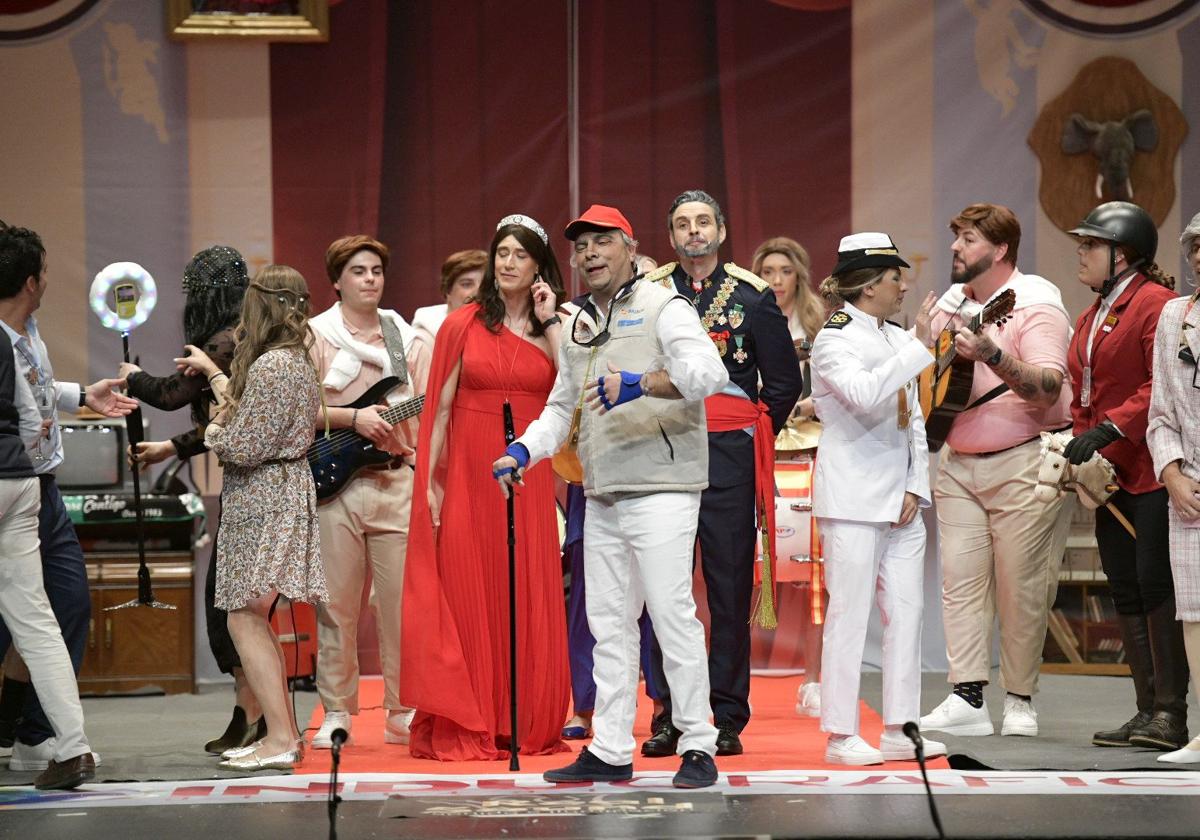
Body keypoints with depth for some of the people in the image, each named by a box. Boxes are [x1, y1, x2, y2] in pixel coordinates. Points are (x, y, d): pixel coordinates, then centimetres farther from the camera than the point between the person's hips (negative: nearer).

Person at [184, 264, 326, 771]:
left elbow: (244, 446, -19)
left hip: (263, 500, -10)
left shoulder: (271, 365, -17)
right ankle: (283, 733, 15)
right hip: (284, 489, 10)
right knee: (255, 620, 13)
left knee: (245, 618, -9)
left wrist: (213, 433, 1)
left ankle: (280, 740, -12)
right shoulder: (296, 358, 14)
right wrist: (212, 371, 32)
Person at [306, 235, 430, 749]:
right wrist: (354, 418, -13)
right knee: (336, 603, 0)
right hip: (336, 481, -2)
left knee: (401, 600, -1)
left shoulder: (406, 339, 15)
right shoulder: (316, 336, 5)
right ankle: (337, 713, 9)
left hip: (398, 480, 2)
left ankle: (403, 711, 8)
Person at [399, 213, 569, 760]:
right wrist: (430, 480, -5)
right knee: (467, 597, -1)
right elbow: (440, 407, 2)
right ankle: (465, 728, 3)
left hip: (528, 482, 2)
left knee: (529, 600, 2)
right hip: (469, 476, -1)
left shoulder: (554, 331, 9)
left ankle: (528, 725, 10)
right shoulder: (462, 325, 5)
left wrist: (550, 323, -5)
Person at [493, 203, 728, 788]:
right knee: (609, 622, 9)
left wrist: (640, 384, -33)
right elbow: (562, 406, 26)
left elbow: (709, 370, -19)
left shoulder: (661, 306, -3)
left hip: (660, 489, -8)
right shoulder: (576, 326, 19)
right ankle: (610, 751, 14)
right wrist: (523, 451, 8)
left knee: (671, 612, -9)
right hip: (601, 496, 8)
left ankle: (698, 746, -3)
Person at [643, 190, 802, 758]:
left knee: (730, 587, -1)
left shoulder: (753, 296, 5)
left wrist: (752, 438, 6)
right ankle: (668, 717, 6)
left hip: (729, 456, -1)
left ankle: (728, 718, 3)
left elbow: (784, 382, 10)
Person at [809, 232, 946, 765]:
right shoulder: (833, 340, -7)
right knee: (849, 613, -5)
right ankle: (841, 735, 0)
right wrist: (920, 347, -23)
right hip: (853, 498, -8)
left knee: (906, 611, 6)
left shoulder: (897, 340, 15)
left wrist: (916, 487, 7)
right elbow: (864, 393, -26)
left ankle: (898, 730, 12)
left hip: (900, 499, 8)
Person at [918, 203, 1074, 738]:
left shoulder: (1034, 304, -9)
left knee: (1021, 587, -2)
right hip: (959, 462, 6)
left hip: (1024, 462, -6)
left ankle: (1020, 700, 8)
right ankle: (967, 699, -1)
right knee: (960, 579, -1)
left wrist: (993, 356, -35)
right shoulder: (950, 304, 13)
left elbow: (1049, 388, -21)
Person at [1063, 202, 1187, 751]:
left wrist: (1110, 429, -24)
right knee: (1125, 593, 7)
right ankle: (1147, 711, 11)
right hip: (1111, 476, 9)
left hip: (1153, 472, -9)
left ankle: (1170, 713, -6)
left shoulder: (1156, 304, -9)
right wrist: (1083, 443, 6)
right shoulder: (1092, 317, 20)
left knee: (1155, 587, -10)